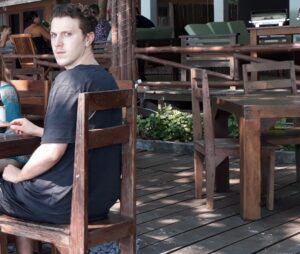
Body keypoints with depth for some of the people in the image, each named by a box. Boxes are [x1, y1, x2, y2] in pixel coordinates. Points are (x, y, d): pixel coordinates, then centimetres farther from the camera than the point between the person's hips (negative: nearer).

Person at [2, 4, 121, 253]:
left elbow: (52, 152, -24)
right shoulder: (106, 79, 7)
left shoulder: (69, 80, -20)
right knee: (22, 191, 31)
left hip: (66, 201, -8)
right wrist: (36, 130, 20)